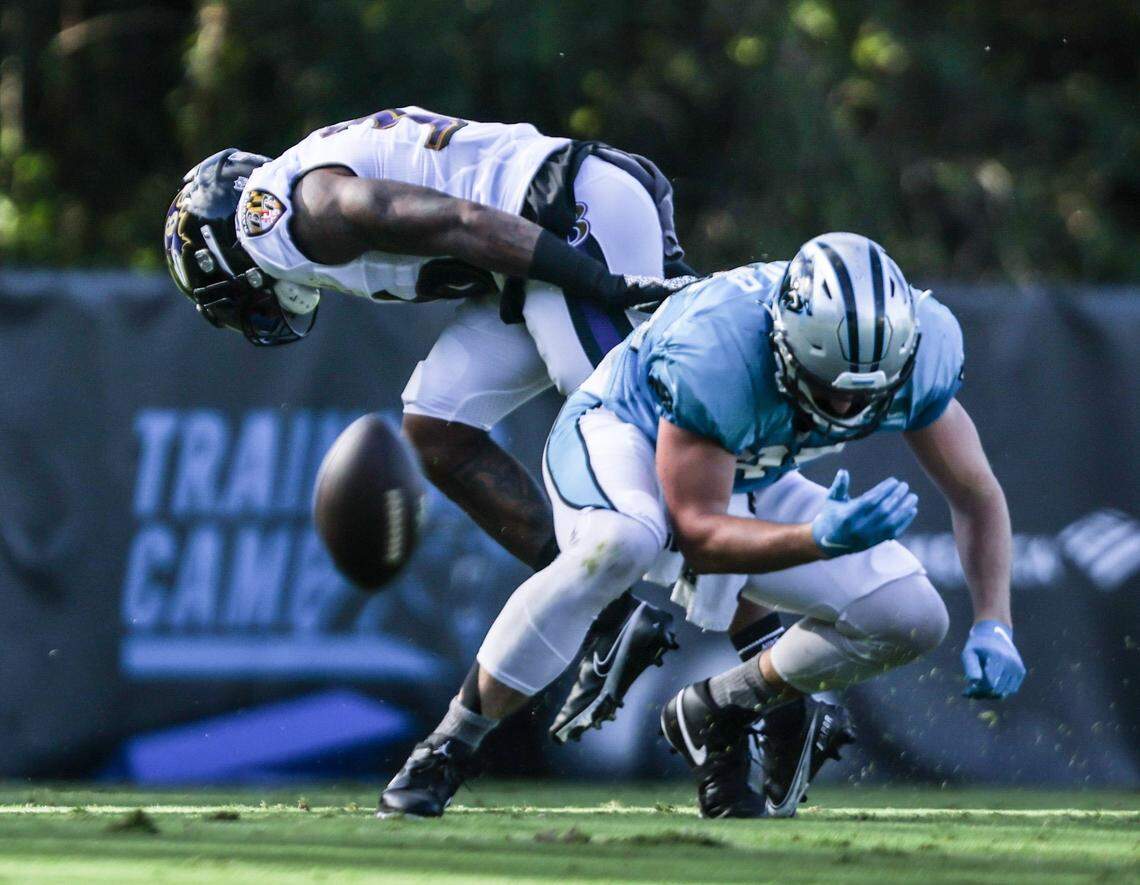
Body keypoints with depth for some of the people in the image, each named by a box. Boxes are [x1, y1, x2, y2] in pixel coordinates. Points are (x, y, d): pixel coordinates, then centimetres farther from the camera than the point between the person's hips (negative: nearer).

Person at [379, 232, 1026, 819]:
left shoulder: (916, 346, -25)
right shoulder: (714, 351, -40)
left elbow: (976, 494, -9)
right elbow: (699, 536, -34)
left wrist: (993, 625, -21)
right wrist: (821, 539, -49)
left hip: (746, 481, 6)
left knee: (912, 620, -9)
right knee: (620, 543, -42)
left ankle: (716, 709, 12)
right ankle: (446, 751, -29)